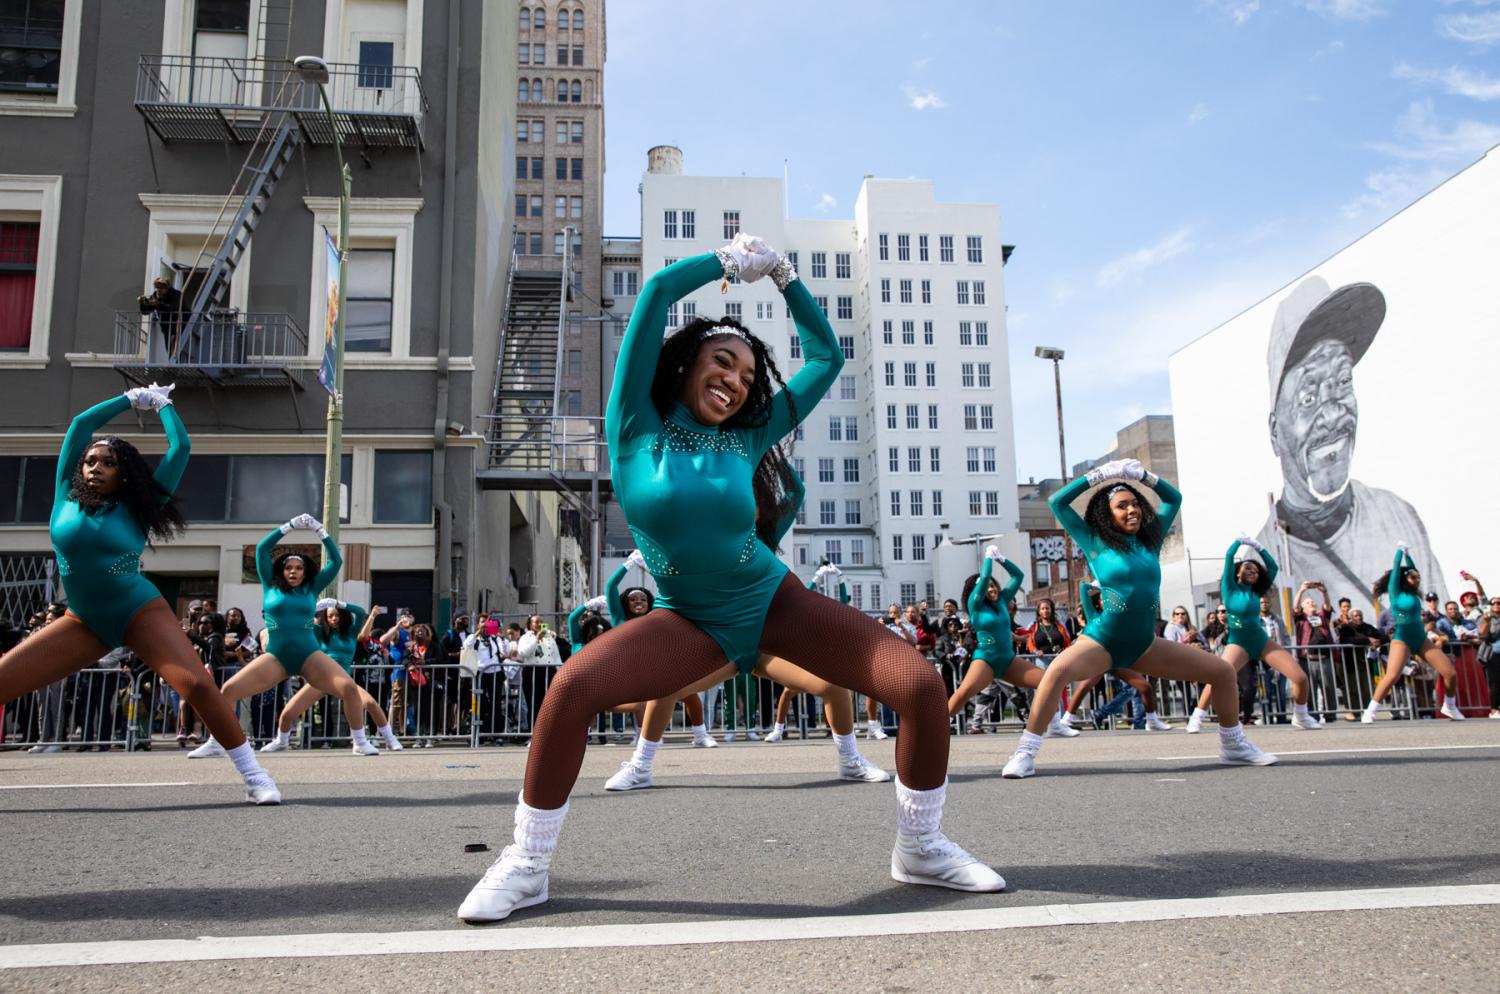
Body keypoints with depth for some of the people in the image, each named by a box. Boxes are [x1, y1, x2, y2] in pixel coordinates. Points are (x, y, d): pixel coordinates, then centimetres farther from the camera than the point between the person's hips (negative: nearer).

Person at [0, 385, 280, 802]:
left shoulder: (137, 507, -4)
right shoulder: (67, 497, 1)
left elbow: (181, 447, -5)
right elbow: (80, 425, 0)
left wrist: (162, 403, 9)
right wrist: (133, 398, 8)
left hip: (141, 614, -3)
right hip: (83, 623, 4)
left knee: (197, 684, -21)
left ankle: (255, 777, -15)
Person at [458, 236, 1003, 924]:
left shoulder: (748, 437, 0)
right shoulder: (636, 425, -6)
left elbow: (827, 357, 9)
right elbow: (660, 290, -12)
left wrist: (781, 274, 7)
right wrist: (734, 260, 1)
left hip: (774, 602, 3)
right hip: (690, 623, -2)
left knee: (923, 686, -13)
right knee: (575, 687, -30)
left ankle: (920, 848, 10)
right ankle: (526, 865, -10)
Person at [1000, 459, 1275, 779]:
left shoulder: (1150, 540, 8)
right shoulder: (1095, 542, -2)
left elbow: (1174, 498, 18)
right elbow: (1057, 501, -6)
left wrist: (1142, 474, 4)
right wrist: (1101, 474, -6)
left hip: (1145, 644, 5)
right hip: (1103, 641, -5)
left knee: (1223, 672, 4)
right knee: (1058, 671, -36)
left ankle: (1234, 747, 23)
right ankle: (1025, 755, -31)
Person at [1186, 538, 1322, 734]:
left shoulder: (1256, 592, 9)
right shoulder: (1230, 589, -2)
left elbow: (1273, 567, 11)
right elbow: (1229, 557, -8)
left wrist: (1258, 547, 8)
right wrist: (1240, 541, 5)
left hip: (1262, 641, 5)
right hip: (1238, 643, -5)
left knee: (1301, 678, -5)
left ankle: (1301, 717, 18)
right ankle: (1196, 718, -21)